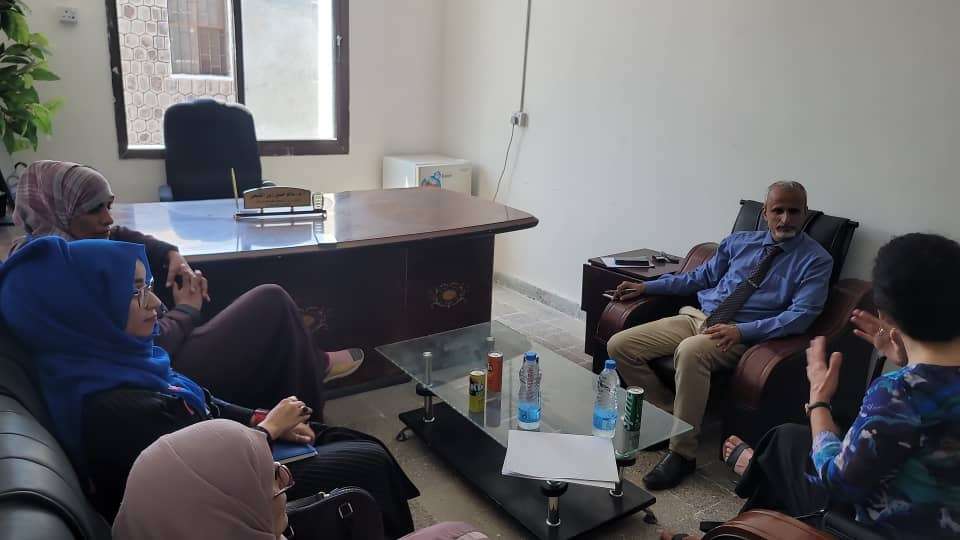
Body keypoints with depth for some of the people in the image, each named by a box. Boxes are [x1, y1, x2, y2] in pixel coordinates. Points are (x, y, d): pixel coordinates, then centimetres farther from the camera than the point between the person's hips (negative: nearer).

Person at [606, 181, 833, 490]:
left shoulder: (816, 260, 1)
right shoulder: (739, 241, 16)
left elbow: (801, 315, -11)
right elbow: (701, 277, 23)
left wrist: (741, 331, -24)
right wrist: (646, 286, 15)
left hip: (742, 335, -5)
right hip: (696, 316, 6)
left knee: (691, 350, -40)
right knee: (620, 346, -11)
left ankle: (682, 453, -24)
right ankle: (667, 415, 4)